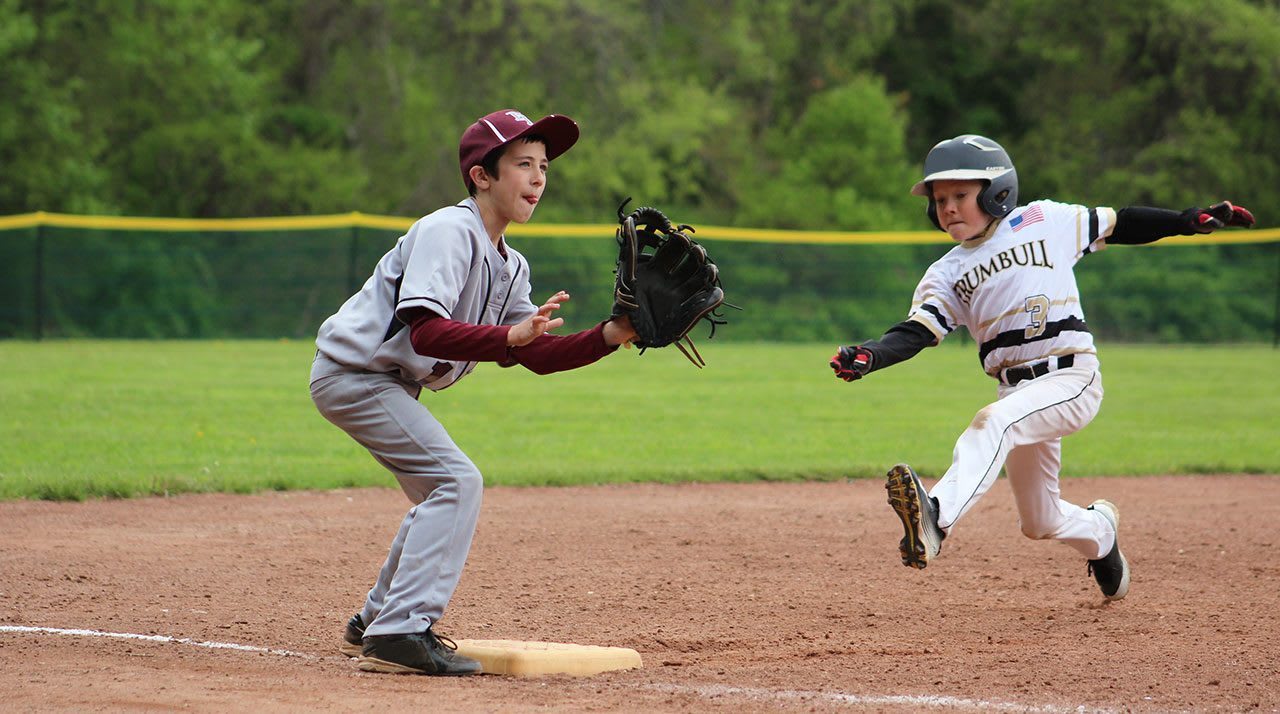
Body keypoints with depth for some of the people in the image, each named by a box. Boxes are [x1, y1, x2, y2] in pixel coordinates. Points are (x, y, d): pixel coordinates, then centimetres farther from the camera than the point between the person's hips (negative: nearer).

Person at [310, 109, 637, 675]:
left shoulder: (509, 266, 8)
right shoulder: (448, 231, -21)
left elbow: (538, 356, 3)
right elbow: (427, 332, -33)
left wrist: (611, 336, -10)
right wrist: (510, 336, -44)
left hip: (388, 383, 11)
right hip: (352, 371, -11)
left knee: (440, 492, 21)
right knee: (456, 480, -19)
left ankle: (375, 624, 32)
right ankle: (401, 633, -23)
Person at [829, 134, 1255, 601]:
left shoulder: (1044, 222, 4)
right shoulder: (947, 274, 11)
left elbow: (1116, 226, 13)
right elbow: (915, 333, -2)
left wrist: (1193, 221, 6)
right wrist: (868, 357, -22)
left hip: (1072, 378, -5)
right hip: (1017, 391, 5)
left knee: (993, 422, -34)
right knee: (1040, 522, 12)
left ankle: (937, 518, -50)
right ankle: (1099, 531, 45)